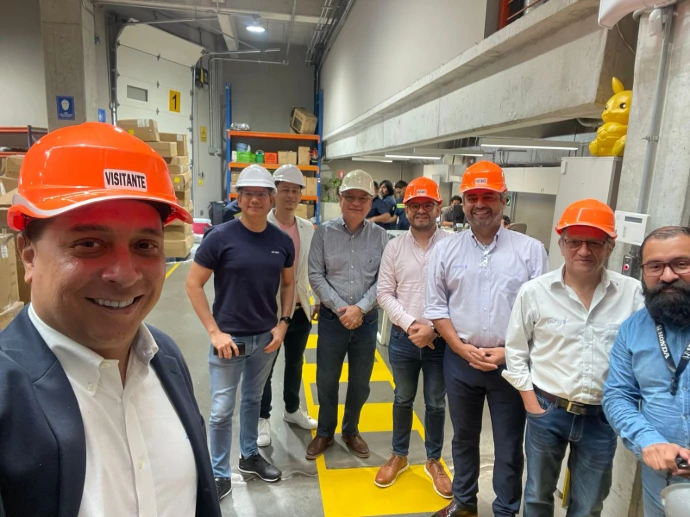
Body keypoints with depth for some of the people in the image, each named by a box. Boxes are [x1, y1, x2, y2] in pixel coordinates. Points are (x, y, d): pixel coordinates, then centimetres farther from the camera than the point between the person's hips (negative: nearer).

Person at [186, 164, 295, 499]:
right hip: (229, 337, -3)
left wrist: (283, 323, -1)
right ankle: (219, 473, 29)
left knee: (253, 399, 21)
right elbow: (193, 284, -10)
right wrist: (214, 331, -14)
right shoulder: (220, 236, -13)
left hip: (266, 337, 4)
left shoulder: (282, 241, -2)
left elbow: (288, 284, 10)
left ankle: (250, 456, 42)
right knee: (222, 409, 8)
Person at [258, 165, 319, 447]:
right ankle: (263, 418, 31)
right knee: (265, 367, 12)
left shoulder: (307, 228, 3)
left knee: (295, 363, 21)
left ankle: (292, 409, 41)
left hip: (301, 309, 5)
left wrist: (318, 300, 9)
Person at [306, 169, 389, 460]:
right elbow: (315, 275, -6)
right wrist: (340, 308, -13)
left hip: (367, 319, 1)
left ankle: (351, 431, 39)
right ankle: (324, 433, 36)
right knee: (326, 380, 12)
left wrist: (360, 308, -15)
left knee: (360, 382, 16)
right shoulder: (324, 232, -5)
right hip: (332, 317, -1)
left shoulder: (380, 236, -2)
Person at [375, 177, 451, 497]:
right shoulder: (394, 247, -1)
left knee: (436, 404, 15)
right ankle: (399, 456, 39)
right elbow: (384, 293, -1)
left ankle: (434, 461, 37)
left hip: (441, 340, -2)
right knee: (403, 399, 19)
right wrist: (410, 324, -12)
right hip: (403, 338, 2)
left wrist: (433, 328, -15)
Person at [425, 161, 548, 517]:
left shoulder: (530, 249, -4)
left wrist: (508, 352, -12)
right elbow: (436, 307, 1)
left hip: (511, 363, -2)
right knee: (464, 436, 20)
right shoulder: (445, 249, 1)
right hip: (459, 360, 2)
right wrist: (463, 348, -9)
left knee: (509, 445, 11)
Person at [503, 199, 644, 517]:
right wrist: (530, 401, -3)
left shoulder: (633, 293, -7)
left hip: (602, 417, 1)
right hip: (547, 410, 0)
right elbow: (515, 350, 0)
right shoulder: (534, 292, -8)